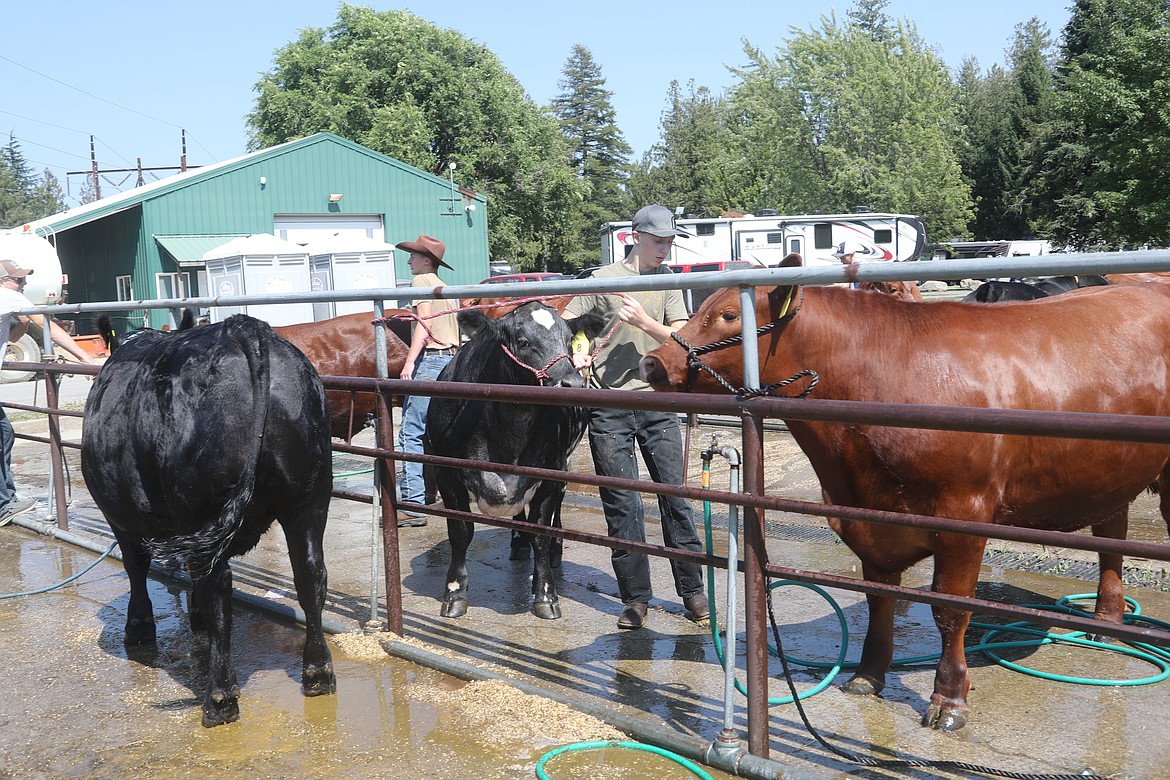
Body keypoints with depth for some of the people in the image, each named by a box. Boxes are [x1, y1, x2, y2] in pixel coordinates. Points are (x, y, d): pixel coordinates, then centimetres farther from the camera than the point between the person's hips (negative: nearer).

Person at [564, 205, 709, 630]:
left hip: (657, 403, 2)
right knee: (621, 504, 3)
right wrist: (576, 352, -13)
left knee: (675, 496, 4)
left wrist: (644, 322, -14)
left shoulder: (669, 282, 8)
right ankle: (635, 597, 14)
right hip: (609, 407, -1)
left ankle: (692, 590, 17)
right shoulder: (604, 279, 3)